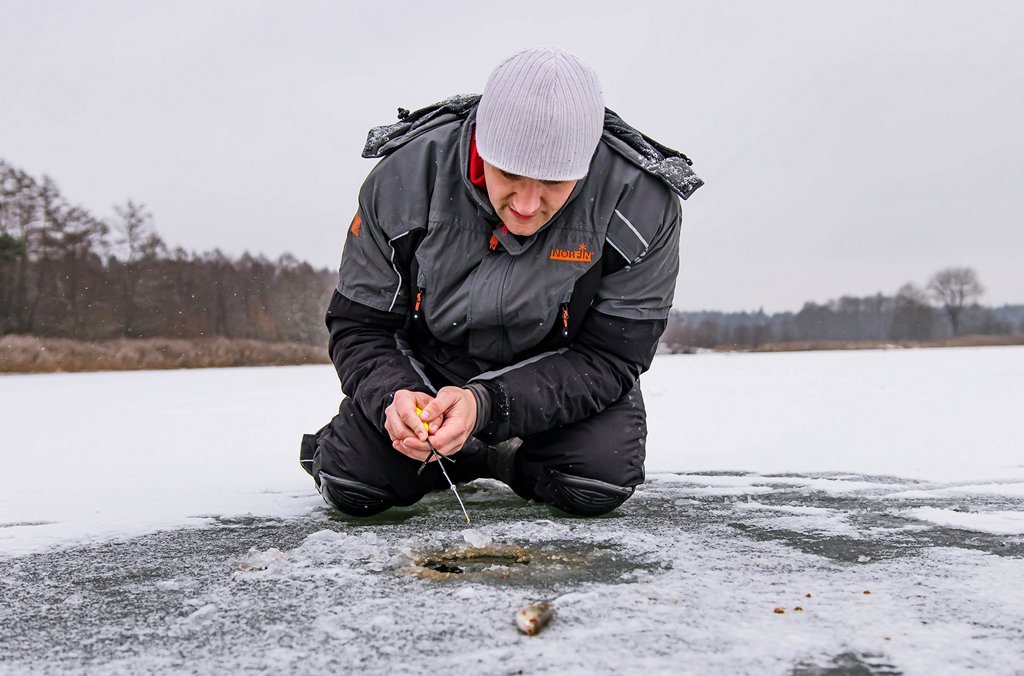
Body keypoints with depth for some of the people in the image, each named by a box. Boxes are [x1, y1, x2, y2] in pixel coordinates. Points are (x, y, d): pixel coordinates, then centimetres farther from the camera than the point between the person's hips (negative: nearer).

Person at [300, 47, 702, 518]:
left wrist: (486, 406, -37)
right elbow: (357, 325, -14)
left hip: (561, 377, 0)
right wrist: (393, 396, -36)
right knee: (351, 485, -18)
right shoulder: (405, 178, -24)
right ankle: (456, 459, 15)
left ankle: (507, 460, 9)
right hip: (428, 366, 1)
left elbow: (608, 357, -23)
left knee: (599, 484, -26)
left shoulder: (641, 204, -28)